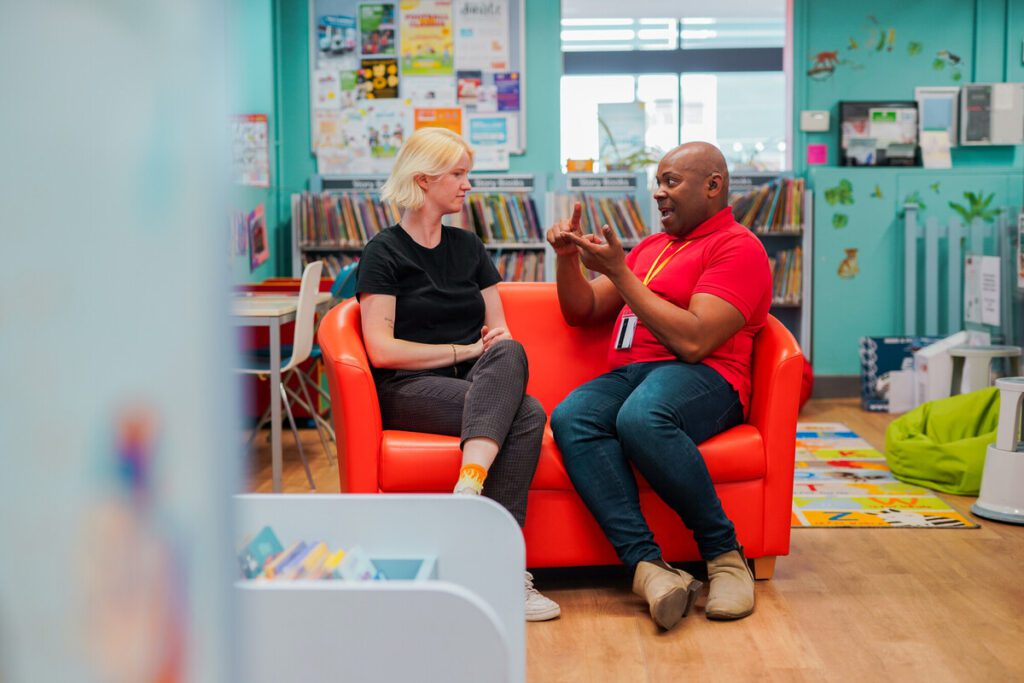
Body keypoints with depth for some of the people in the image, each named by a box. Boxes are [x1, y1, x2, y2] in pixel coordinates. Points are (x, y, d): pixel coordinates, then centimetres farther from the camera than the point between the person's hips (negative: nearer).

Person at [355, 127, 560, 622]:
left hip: (479, 382, 5)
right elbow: (382, 350, -8)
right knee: (527, 414, -31)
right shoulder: (384, 252, 2)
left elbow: (500, 331, 17)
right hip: (407, 391, -5)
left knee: (509, 355, -32)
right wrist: (464, 350, -9)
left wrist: (497, 343, -7)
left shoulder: (468, 247, 20)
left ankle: (469, 489, -45)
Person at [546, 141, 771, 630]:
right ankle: (646, 564, -36)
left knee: (642, 417, -40)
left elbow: (693, 341, -13)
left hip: (703, 379, -6)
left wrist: (619, 273, -9)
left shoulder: (738, 247, 2)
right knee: (569, 418, -28)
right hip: (626, 375, 7)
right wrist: (567, 257, 11)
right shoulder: (652, 246, 29)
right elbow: (582, 312, 29)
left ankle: (725, 554, -21)